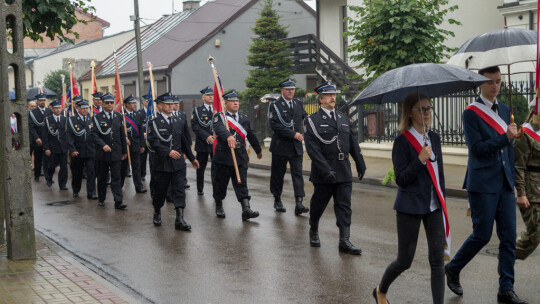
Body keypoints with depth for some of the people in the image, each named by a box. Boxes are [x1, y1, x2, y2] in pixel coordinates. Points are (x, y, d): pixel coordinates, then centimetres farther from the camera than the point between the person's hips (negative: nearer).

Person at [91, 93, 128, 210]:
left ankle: (118, 202, -8)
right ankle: (101, 199, 24)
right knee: (102, 177, 10)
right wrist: (103, 145, -23)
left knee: (116, 177, -4)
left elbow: (122, 135, 13)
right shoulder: (97, 117, -2)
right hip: (102, 153, -1)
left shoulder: (119, 117, 9)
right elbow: (95, 134, -10)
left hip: (116, 153, 2)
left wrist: (124, 151, 12)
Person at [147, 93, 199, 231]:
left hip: (178, 163, 3)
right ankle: (157, 213, 32)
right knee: (160, 190, 8)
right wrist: (168, 152, -23)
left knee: (179, 190, -5)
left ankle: (179, 219, -9)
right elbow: (154, 142, -13)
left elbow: (184, 141, 19)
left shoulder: (179, 121, 12)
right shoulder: (154, 122, -3)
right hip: (162, 163, -3)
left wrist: (192, 158, 21)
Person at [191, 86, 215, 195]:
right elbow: (194, 126, -6)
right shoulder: (197, 110, 4)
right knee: (201, 168, 9)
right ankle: (200, 189, 23)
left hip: (216, 143, 1)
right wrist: (206, 136, -15)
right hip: (202, 144, -1)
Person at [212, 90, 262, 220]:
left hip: (241, 157, 3)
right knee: (220, 183, 8)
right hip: (223, 157, -3)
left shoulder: (245, 119, 14)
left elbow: (251, 135, 26)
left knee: (242, 184, -4)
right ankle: (219, 207, 27)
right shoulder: (219, 117, -3)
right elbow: (219, 129, -26)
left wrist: (258, 150, 37)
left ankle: (246, 209, -12)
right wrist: (228, 136, -46)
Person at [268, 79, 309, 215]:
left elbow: (305, 118, 23)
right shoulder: (275, 105, -4)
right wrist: (293, 134, -19)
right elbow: (274, 125, -15)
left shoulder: (299, 104, 11)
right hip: (280, 146, -3)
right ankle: (277, 200, 22)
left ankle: (299, 203, -13)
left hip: (296, 146, 3)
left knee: (298, 173, -7)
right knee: (278, 174, 6)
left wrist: (302, 132, 4)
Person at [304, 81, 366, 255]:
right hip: (323, 173, -4)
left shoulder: (344, 119, 13)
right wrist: (326, 170, -20)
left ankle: (344, 241, -2)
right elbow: (312, 148, -13)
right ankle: (313, 232, 33)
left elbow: (353, 144, 18)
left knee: (344, 206, -1)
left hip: (344, 171, 4)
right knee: (318, 204, 9)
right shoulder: (313, 120, -4)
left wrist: (360, 164, 14)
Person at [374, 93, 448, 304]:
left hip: (434, 206, 5)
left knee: (437, 259, -2)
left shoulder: (434, 138, 8)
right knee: (404, 260, 6)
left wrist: (442, 202, 18)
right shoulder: (402, 141, -10)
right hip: (410, 207, -5)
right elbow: (401, 179, -14)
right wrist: (420, 159, -25)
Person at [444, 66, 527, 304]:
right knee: (482, 235, -2)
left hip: (504, 185, 6)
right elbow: (477, 148, -15)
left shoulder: (505, 110, 13)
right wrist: (505, 137, -24)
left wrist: (512, 179, 17)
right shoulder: (471, 113, -7)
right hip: (483, 184, -6)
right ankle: (453, 269, 22)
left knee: (509, 237, 3)